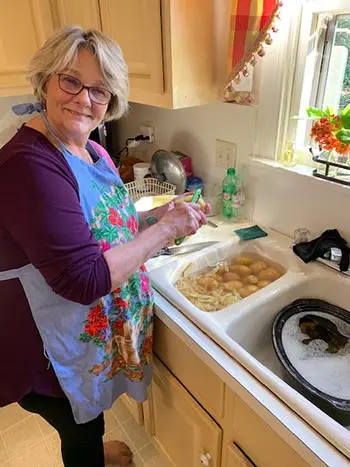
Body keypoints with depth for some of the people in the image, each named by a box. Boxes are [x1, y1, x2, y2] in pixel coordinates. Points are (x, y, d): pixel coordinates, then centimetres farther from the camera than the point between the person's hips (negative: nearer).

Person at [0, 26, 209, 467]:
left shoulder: (91, 150, 0)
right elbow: (85, 279, -32)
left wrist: (159, 214, -4)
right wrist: (165, 229, -25)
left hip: (98, 330, 8)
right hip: (55, 353, -8)